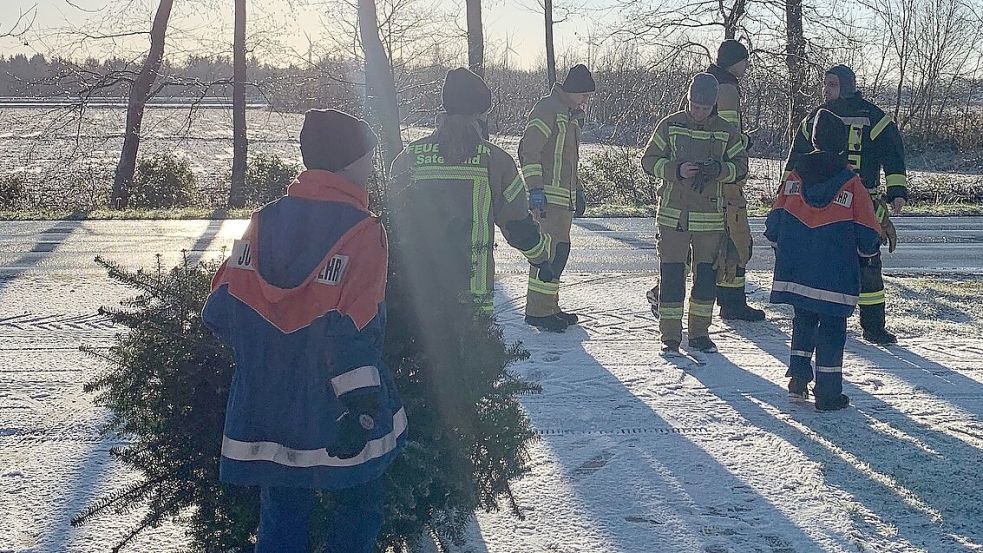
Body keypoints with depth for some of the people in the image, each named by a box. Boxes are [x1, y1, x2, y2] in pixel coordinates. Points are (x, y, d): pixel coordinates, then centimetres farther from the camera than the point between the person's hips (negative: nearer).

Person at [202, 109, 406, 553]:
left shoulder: (265, 220, 1)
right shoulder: (360, 230, -15)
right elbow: (351, 330, -22)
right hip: (335, 414, -5)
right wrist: (364, 403, -19)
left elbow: (222, 310, 0)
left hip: (266, 412, 5)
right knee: (358, 507, 15)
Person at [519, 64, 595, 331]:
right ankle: (537, 311, -7)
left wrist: (578, 191, 27)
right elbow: (528, 150, -17)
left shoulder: (572, 116, 22)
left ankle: (550, 306, 18)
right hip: (546, 196, -10)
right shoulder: (548, 109, -10)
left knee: (560, 251, 11)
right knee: (551, 251, -12)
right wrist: (535, 189, -22)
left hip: (564, 198, 10)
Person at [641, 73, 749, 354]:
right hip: (674, 214, -2)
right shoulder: (670, 125, 0)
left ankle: (700, 331, 20)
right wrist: (677, 170, -16)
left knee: (707, 275, 7)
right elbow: (649, 160, 1)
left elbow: (741, 167, 3)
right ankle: (670, 335, 6)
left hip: (710, 216, 2)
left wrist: (718, 169, -17)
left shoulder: (727, 132, 4)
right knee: (671, 275, -2)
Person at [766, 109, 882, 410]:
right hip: (835, 278, -3)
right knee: (832, 328, 5)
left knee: (803, 320, 21)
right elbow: (868, 235, -5)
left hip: (795, 272, 3)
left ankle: (798, 377, 15)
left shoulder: (795, 176, 0)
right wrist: (870, 249, 18)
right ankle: (828, 394, 7)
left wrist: (783, 249, 22)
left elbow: (774, 224, 3)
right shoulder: (851, 183, -8)